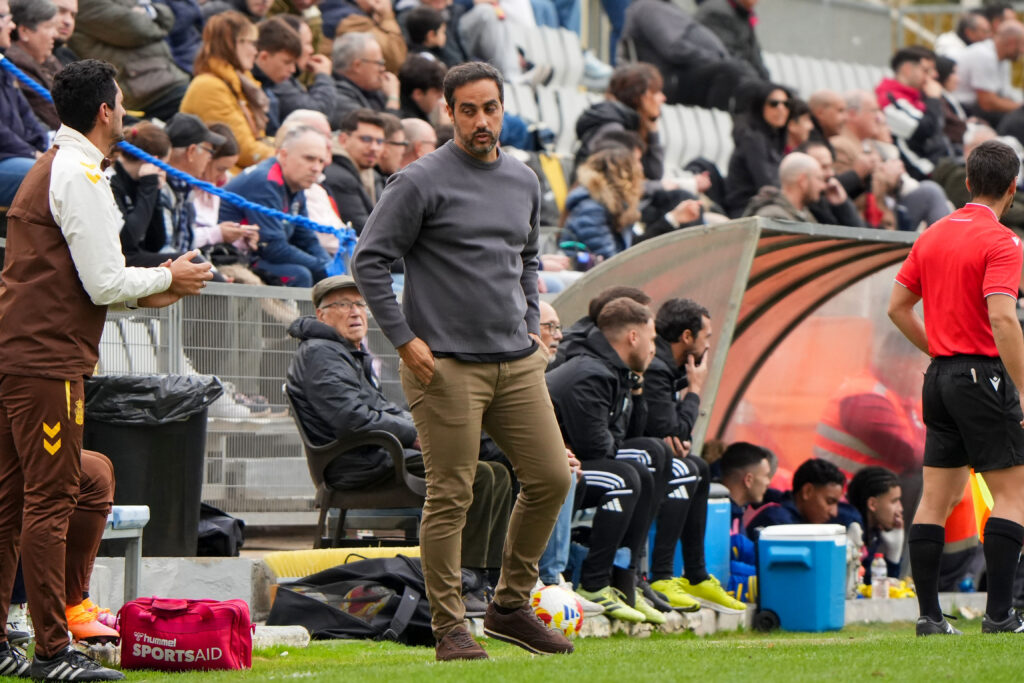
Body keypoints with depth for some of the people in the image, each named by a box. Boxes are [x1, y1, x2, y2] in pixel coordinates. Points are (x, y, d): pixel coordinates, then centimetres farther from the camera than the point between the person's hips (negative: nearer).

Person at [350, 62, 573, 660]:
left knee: (552, 478, 4)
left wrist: (532, 329, 16)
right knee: (450, 497, -4)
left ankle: (511, 606, 19)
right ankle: (450, 628, 3)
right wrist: (405, 339, -10)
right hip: (447, 364, -6)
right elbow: (370, 261, -7)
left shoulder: (525, 182, 14)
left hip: (518, 363, 6)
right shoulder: (420, 182, -7)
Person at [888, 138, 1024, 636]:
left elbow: (897, 306, 14)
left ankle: (929, 615, 7)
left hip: (941, 374, 7)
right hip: (984, 374, -7)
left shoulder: (932, 236, 11)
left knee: (936, 498, 7)